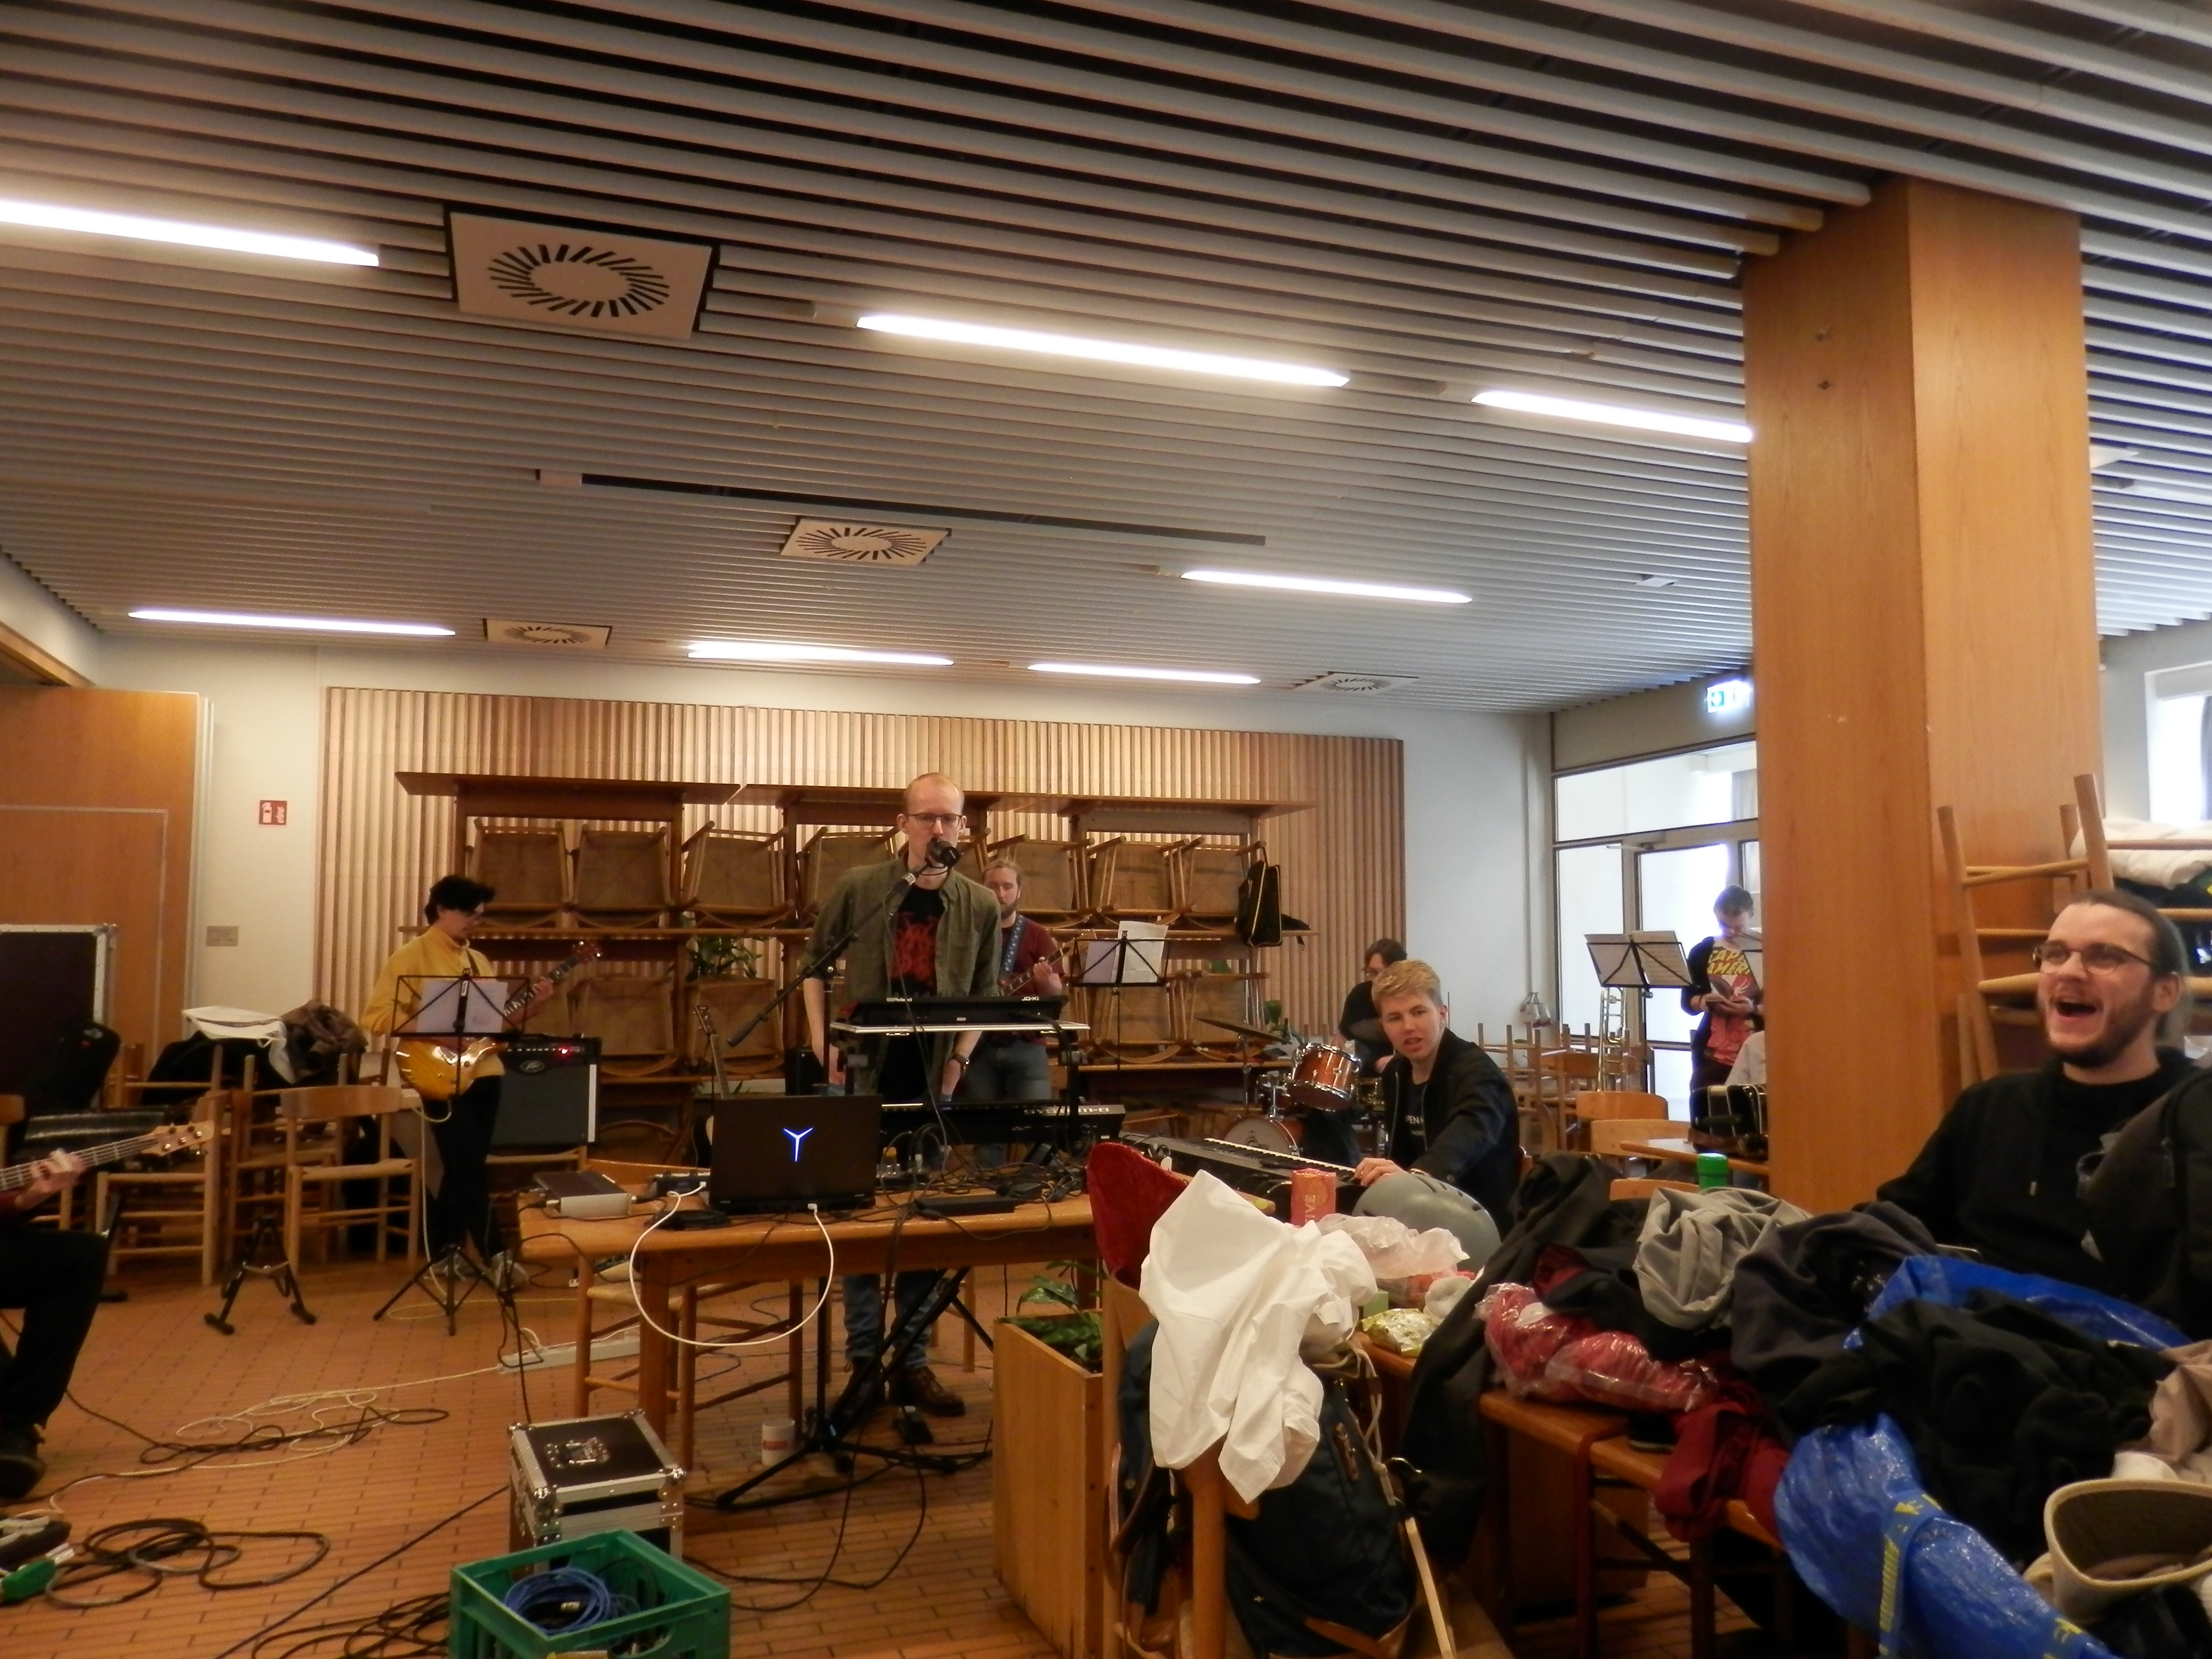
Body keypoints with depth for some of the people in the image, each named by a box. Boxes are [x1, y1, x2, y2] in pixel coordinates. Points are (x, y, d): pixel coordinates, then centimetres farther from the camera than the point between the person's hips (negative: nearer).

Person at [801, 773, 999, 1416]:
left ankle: (913, 1362, 20)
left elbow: (984, 996, 7)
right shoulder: (858, 888, -4)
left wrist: (959, 1061, -5)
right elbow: (815, 962, 6)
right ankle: (864, 1358, 19)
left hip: (932, 1081, 2)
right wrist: (822, 1043, -2)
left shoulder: (981, 907, 0)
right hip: (862, 1075, -1)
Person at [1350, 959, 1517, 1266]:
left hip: (1483, 1223, -7)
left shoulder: (1476, 1071, -19)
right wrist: (1381, 1172, -4)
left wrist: (1418, 1175, -57)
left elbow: (1471, 1133, -39)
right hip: (1425, 1215, 8)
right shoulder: (1396, 1074, 5)